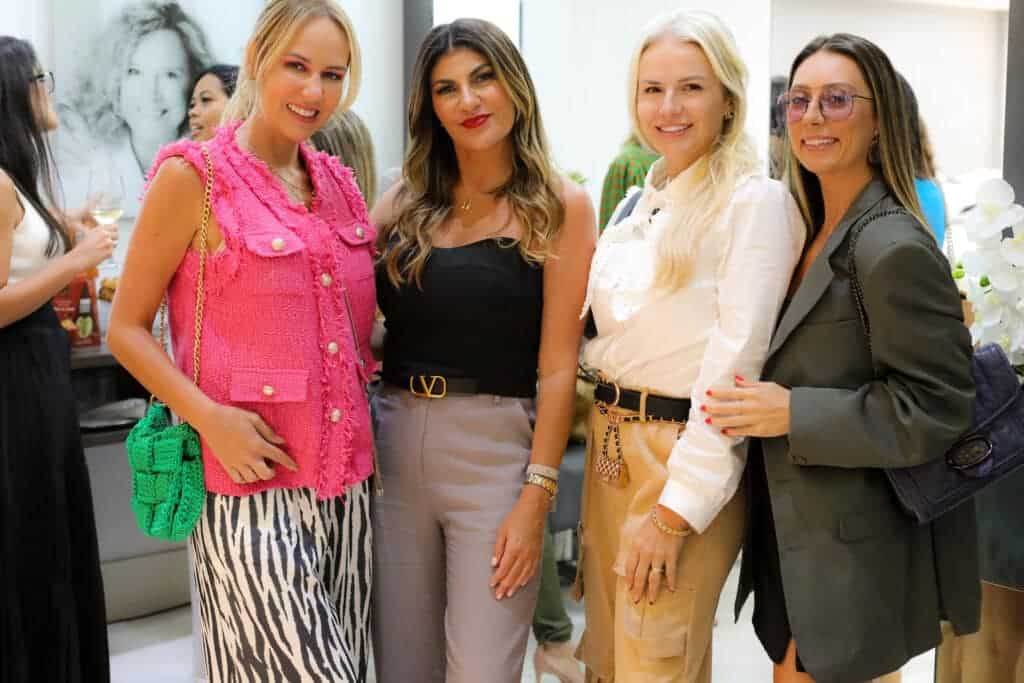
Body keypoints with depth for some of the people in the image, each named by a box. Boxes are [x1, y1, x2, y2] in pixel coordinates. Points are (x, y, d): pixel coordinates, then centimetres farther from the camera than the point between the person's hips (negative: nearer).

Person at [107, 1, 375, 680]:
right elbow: (127, 329, -5)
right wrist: (210, 417, -18)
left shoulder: (339, 183, 11)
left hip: (344, 477, 6)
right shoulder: (193, 176, -6)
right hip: (250, 477, -6)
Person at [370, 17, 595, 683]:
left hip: (494, 450, -3)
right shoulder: (404, 203, 8)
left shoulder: (560, 205, -3)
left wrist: (537, 495, -11)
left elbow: (558, 367, -7)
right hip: (392, 442, 4)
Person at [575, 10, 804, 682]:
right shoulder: (639, 205, 12)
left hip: (688, 459, -7)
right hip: (611, 447, 7)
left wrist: (675, 512, -19)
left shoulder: (756, 202, -12)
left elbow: (733, 364, -17)